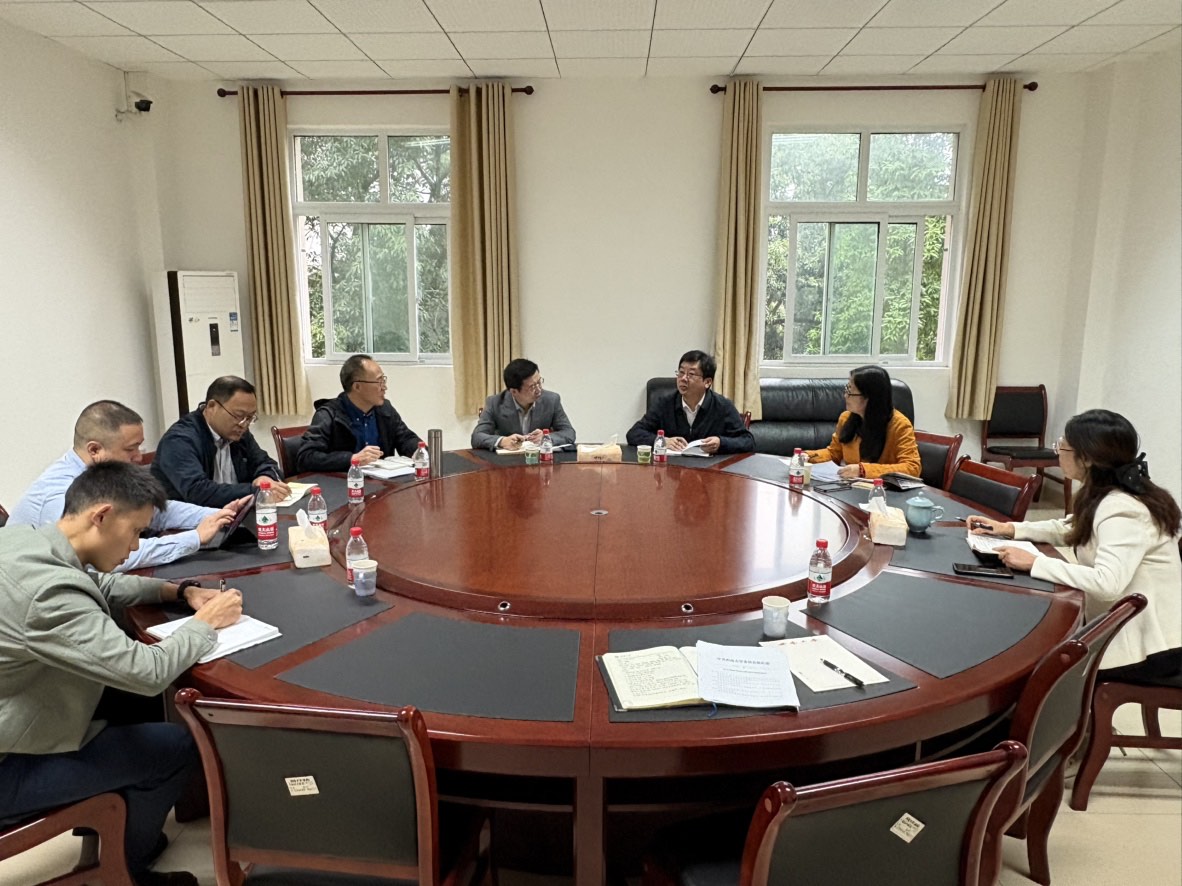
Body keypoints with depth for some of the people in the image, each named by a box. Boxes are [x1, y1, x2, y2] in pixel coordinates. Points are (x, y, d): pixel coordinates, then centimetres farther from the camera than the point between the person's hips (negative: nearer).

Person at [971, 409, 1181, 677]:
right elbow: (1067, 530, 22)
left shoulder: (1122, 510, -25)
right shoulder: (1106, 496, 5)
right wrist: (1009, 528, 9)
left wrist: (1035, 563, -28)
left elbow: (1106, 584, -37)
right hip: (1127, 630, 8)